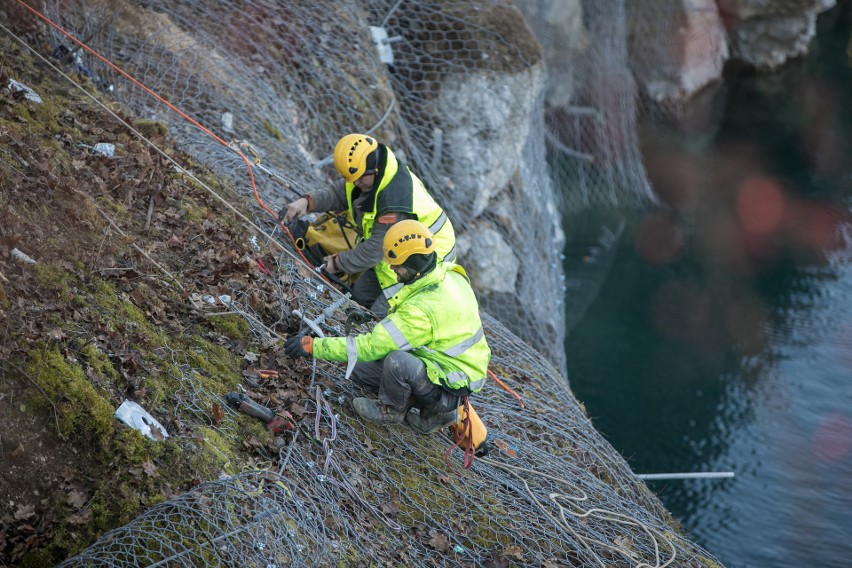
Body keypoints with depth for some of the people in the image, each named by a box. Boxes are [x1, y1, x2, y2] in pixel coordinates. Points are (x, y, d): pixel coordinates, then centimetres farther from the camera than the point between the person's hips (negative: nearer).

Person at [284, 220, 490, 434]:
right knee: (359, 367, 7)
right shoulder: (447, 273, -6)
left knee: (397, 362, -37)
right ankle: (437, 406, 11)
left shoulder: (421, 311, -33)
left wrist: (313, 346, -23)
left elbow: (371, 346, -28)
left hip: (452, 382, -9)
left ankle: (391, 410, -3)